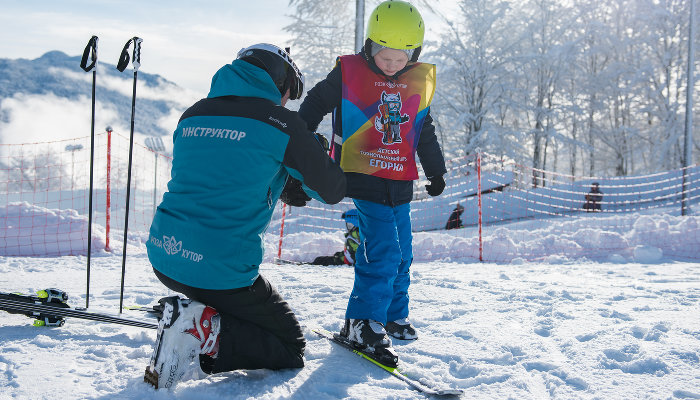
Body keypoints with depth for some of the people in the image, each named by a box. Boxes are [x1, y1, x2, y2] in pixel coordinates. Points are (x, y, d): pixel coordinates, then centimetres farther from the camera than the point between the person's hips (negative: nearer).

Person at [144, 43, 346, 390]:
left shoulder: (192, 115, 12)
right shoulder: (281, 123, -5)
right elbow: (332, 191, 3)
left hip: (162, 257, 7)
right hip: (222, 269, -7)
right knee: (291, 351, 11)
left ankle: (187, 316, 11)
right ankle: (206, 334, -11)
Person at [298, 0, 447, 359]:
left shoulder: (419, 83, 8)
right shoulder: (349, 73, -6)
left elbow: (425, 132, 20)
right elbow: (316, 103, 6)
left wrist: (436, 170, 23)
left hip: (400, 183, 6)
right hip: (363, 177, -5)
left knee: (401, 252, 11)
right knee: (382, 249, -15)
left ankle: (393, 314, 28)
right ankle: (362, 322, -6)